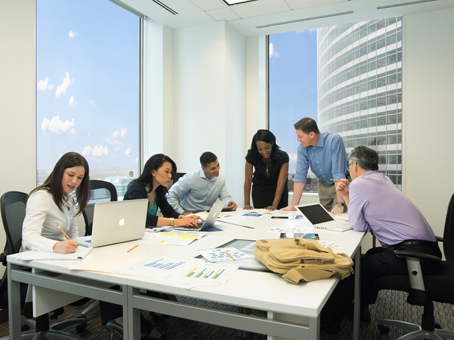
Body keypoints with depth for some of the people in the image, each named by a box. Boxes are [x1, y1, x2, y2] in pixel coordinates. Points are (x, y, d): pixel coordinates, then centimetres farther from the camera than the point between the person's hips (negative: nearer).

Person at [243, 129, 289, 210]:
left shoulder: (283, 157, -24)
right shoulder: (251, 156, -20)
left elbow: (281, 182, -25)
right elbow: (248, 179, -16)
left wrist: (274, 205, -30)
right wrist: (247, 203, -18)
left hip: (278, 190, -1)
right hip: (259, 190, 1)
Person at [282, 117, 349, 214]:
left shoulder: (334, 140, -26)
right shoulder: (301, 149, -11)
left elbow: (338, 173, -30)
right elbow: (300, 176, -13)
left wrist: (339, 204, -33)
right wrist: (294, 206, -18)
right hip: (324, 184, 5)